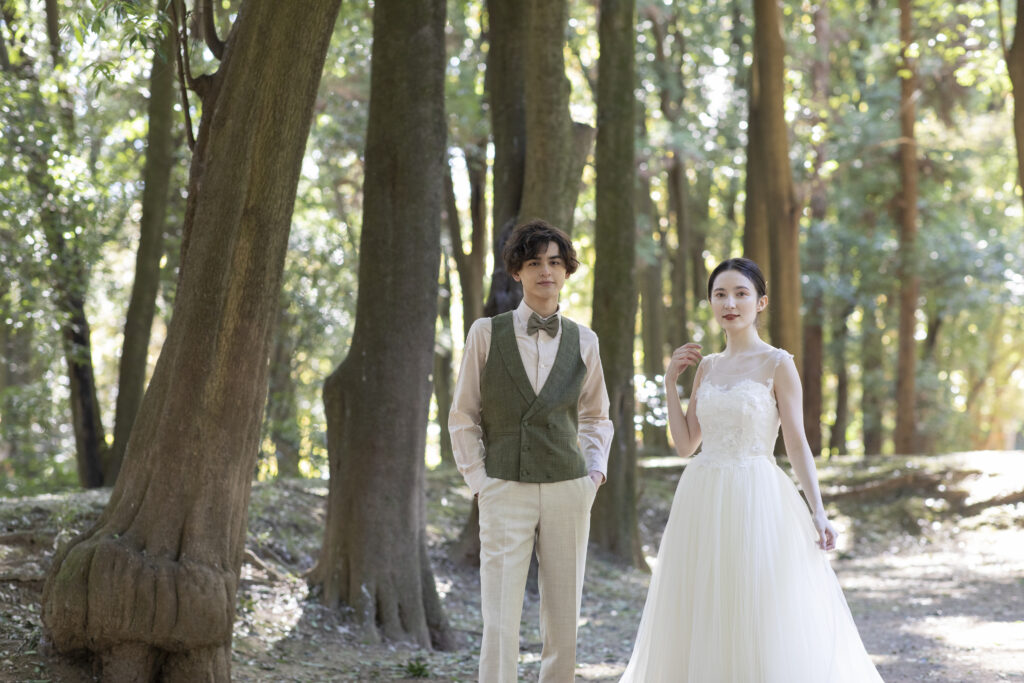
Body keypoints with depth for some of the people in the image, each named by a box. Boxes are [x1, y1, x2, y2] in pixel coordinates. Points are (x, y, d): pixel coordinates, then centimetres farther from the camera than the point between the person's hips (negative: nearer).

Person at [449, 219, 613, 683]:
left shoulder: (582, 341, 8)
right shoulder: (486, 333, 2)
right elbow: (463, 417, 6)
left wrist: (596, 470, 7)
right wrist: (478, 481, -2)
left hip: (568, 490, 3)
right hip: (506, 490, -2)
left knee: (563, 622, 5)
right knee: (500, 623, -8)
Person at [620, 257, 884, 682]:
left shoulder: (777, 364, -3)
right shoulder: (707, 366, 13)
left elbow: (797, 444, -5)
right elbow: (686, 443, 12)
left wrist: (818, 512, -13)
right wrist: (670, 383, 6)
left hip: (756, 501, -5)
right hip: (703, 502, 5)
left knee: (763, 618, -3)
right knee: (702, 623, 7)